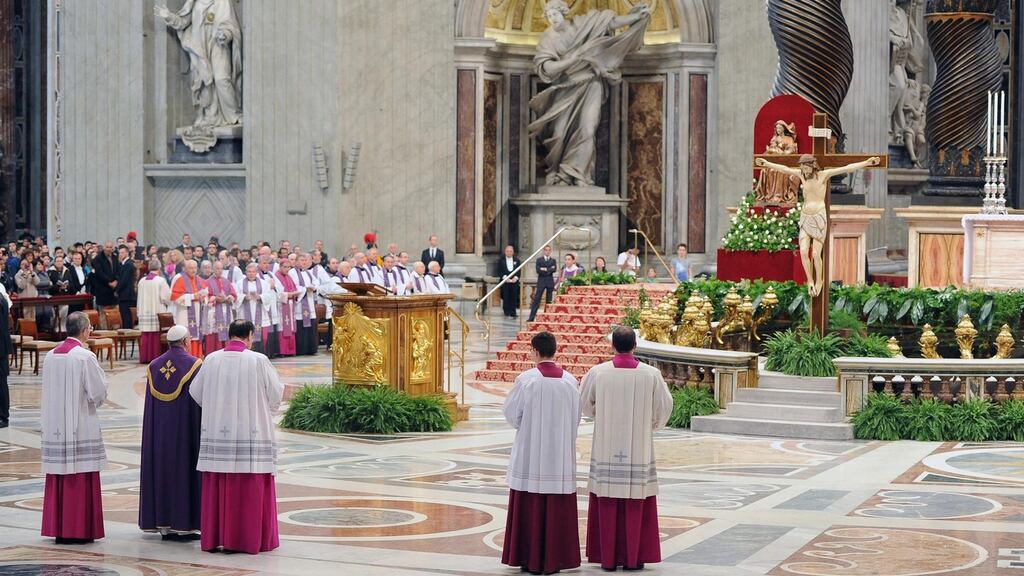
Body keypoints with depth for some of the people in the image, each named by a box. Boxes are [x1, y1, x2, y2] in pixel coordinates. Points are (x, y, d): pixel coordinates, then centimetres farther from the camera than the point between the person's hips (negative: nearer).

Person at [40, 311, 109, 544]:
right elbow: (99, 392, -11)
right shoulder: (85, 357, -13)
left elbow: (47, 392, 13)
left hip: (55, 427, 6)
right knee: (81, 479, -1)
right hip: (81, 427, -6)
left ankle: (58, 529, 14)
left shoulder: (50, 356, 5)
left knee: (58, 479, 10)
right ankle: (80, 530, 0)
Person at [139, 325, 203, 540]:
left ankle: (163, 524, 10)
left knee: (162, 469, 9)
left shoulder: (154, 366, 4)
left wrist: (155, 431, 15)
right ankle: (184, 525, -1)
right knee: (184, 471, 0)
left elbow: (150, 405, 7)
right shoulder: (194, 365, -9)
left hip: (160, 432, 4)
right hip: (185, 431, -4)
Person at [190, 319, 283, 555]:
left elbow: (196, 392, 10)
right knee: (251, 488, 2)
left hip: (217, 433, 3)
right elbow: (276, 393, -2)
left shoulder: (211, 360, 0)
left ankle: (214, 537, 12)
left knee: (217, 486, 9)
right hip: (250, 433, -3)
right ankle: (250, 538, 3)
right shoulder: (258, 361, -9)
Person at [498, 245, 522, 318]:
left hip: (514, 282, 1)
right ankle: (507, 313, 5)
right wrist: (505, 277, -13)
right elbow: (499, 271, 0)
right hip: (505, 282, -1)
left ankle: (513, 313, 2)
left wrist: (516, 277, -10)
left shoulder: (517, 261, 11)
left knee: (514, 298, -1)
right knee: (506, 298, -1)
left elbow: (519, 271, 6)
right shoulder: (501, 261, 6)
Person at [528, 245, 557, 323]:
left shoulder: (553, 260, 10)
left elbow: (554, 269, -7)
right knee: (536, 300, -6)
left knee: (549, 301, 5)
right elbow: (538, 270, -9)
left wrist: (545, 269, -12)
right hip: (541, 281, -2)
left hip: (550, 282, 2)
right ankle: (531, 318, -6)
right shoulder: (539, 260, 5)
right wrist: (549, 270, -10)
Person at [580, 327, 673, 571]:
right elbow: (664, 406, 3)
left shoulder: (598, 372, -7)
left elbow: (584, 404, 6)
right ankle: (632, 558, 10)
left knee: (607, 504, 6)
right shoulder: (651, 374, -7)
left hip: (606, 448, 0)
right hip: (638, 448, 0)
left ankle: (608, 558, 9)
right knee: (635, 504, 7)